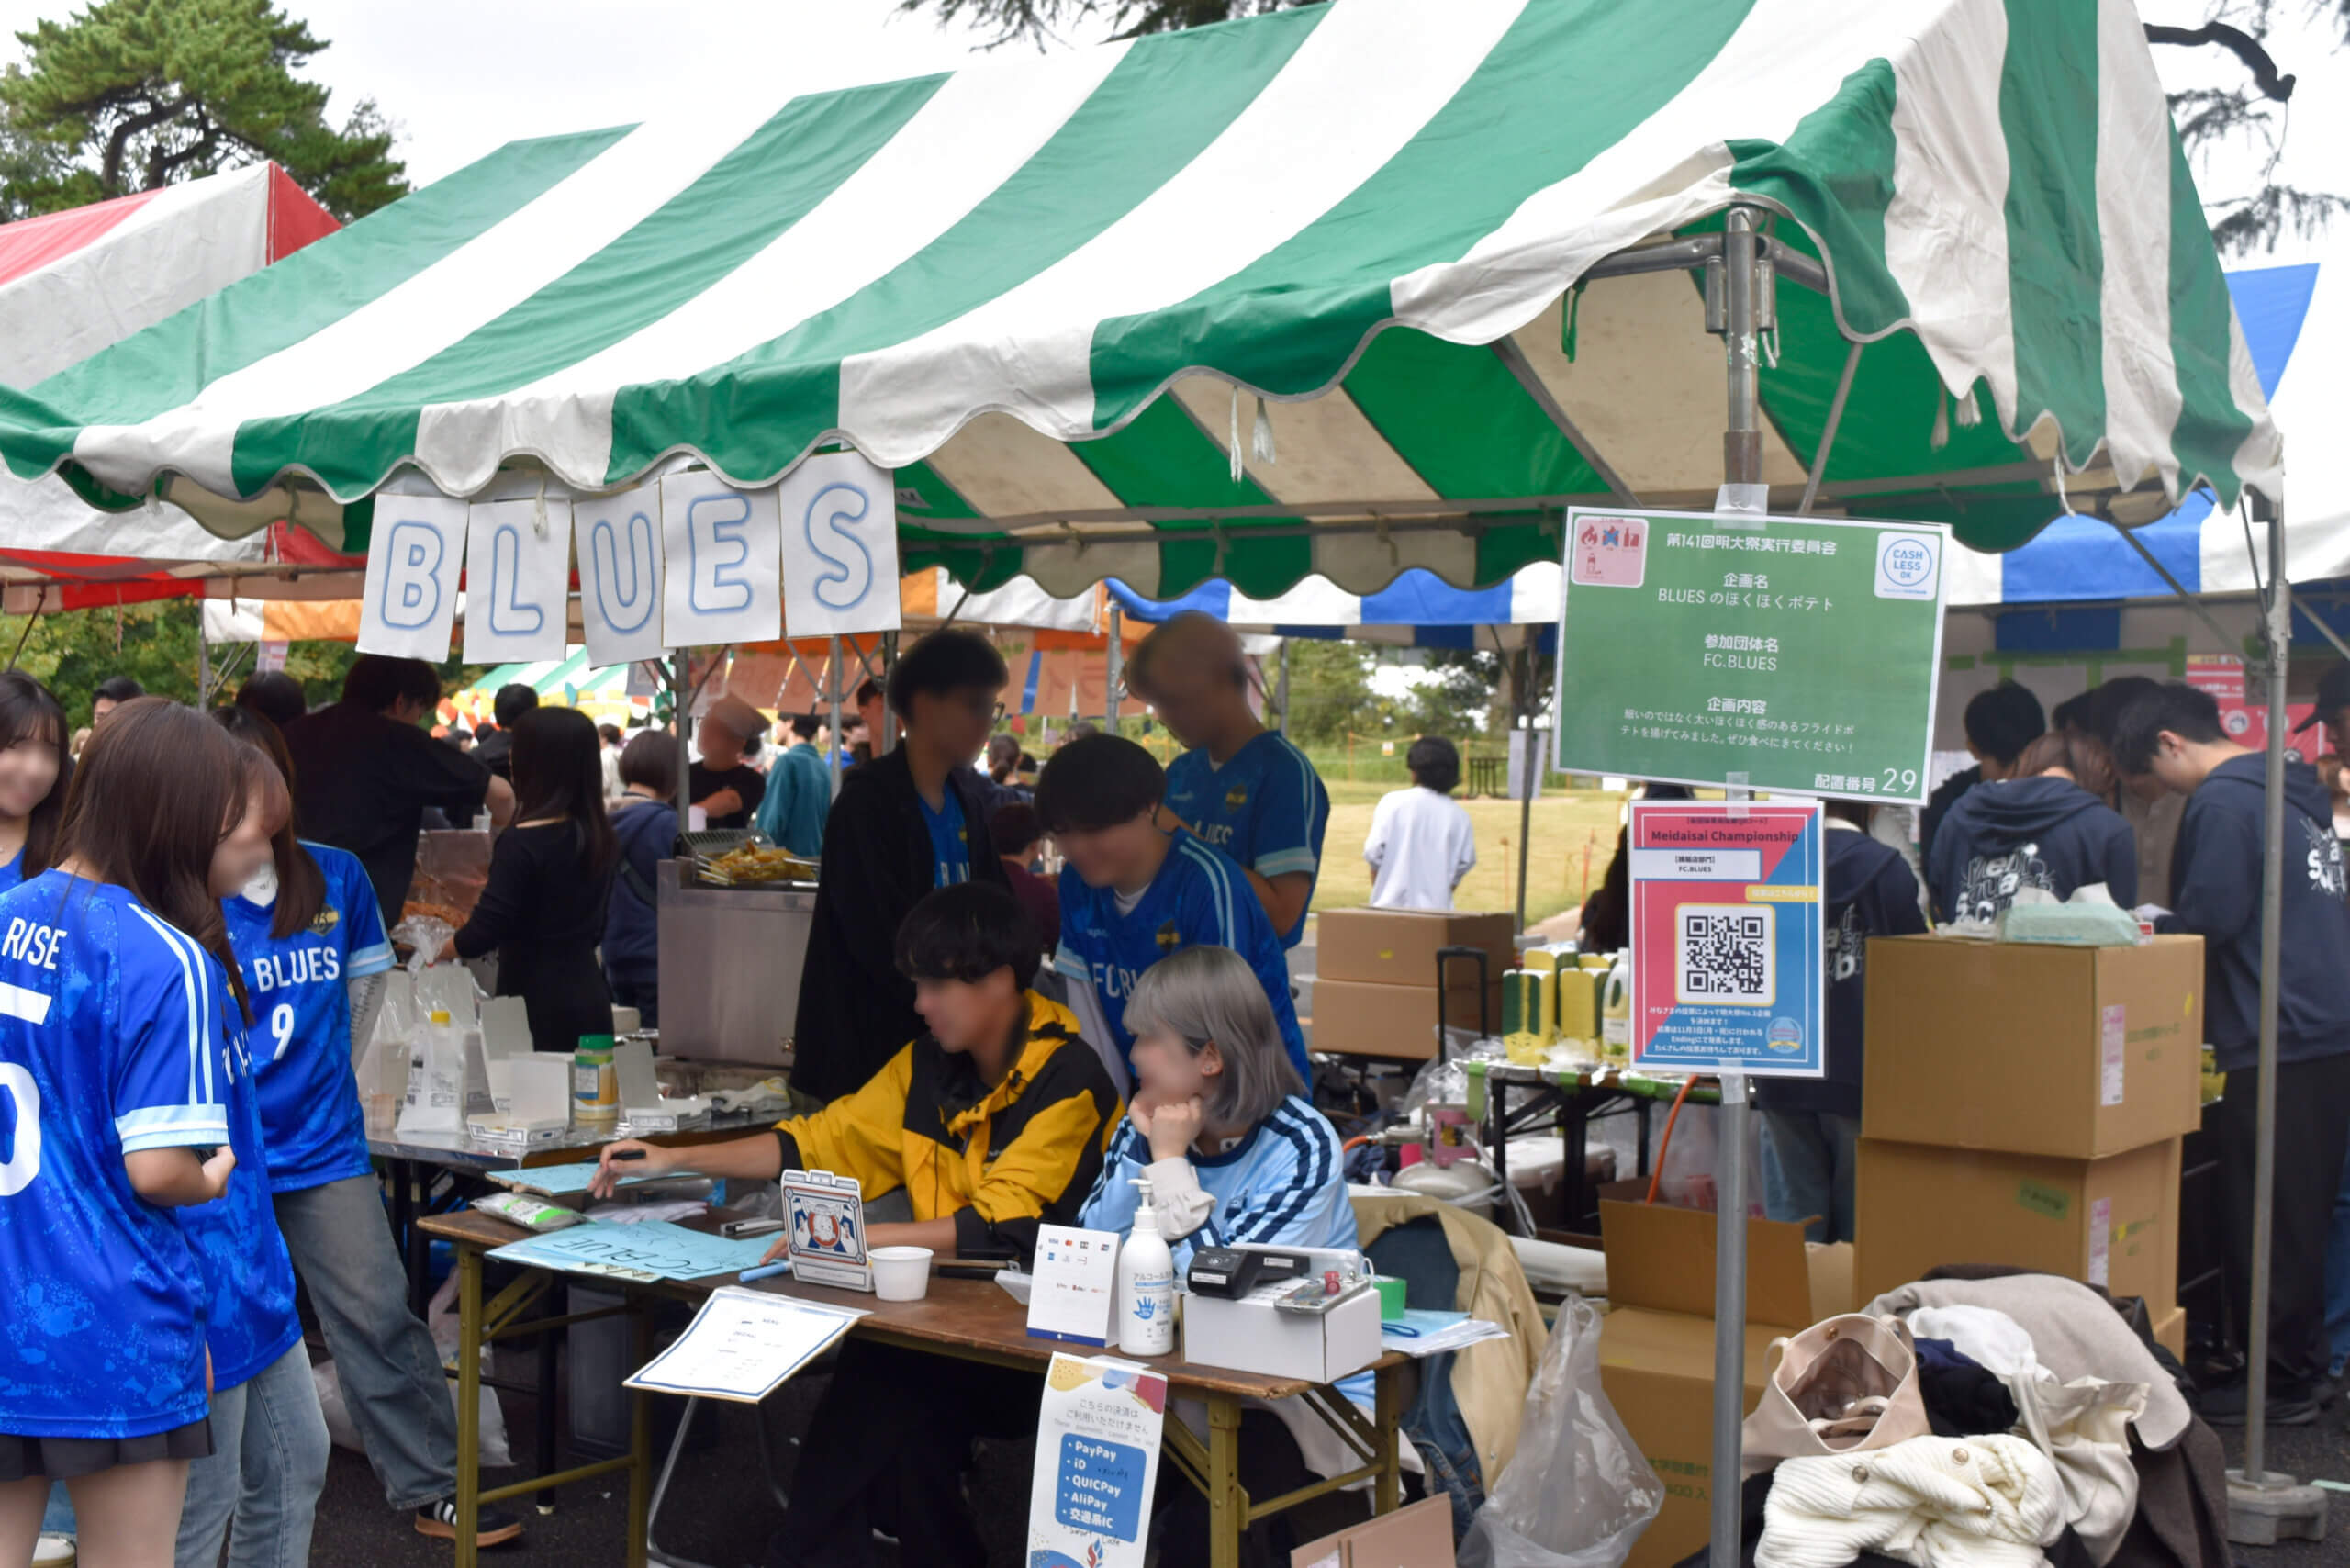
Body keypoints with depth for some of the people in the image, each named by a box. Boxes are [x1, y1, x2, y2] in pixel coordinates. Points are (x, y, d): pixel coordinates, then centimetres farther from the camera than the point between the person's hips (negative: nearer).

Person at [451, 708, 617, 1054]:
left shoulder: (522, 843, -16)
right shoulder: (596, 838, 5)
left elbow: (485, 931, -16)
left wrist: (435, 951, 1)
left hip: (537, 1006, -7)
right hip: (590, 997, 7)